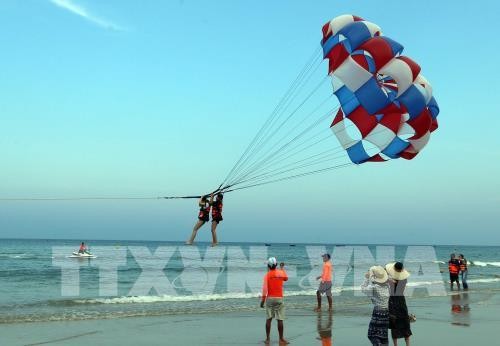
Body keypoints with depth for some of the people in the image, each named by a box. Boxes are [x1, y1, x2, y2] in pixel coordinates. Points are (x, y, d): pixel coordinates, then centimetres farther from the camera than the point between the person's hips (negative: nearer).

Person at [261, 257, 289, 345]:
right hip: (279, 298, 1)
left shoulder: (267, 275, -5)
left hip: (269, 298, -1)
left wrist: (263, 299, -12)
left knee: (268, 319, 5)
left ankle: (267, 339, 7)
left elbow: (265, 288, -14)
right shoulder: (281, 273, 2)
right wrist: (282, 268, 39)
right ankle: (281, 339, 4)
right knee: (280, 319, 2)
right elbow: (286, 278, 26)